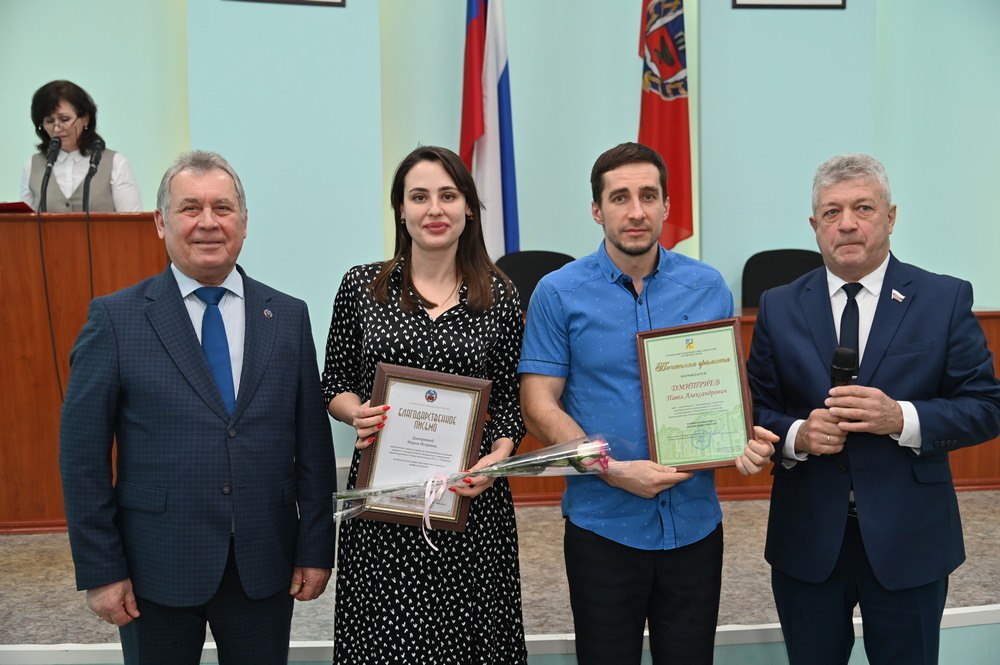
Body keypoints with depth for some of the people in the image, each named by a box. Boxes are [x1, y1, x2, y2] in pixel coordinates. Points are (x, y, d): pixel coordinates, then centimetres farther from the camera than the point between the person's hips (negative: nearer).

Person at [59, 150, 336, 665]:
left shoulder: (288, 317, 3)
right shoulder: (116, 319, -4)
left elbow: (313, 443, 3)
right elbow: (82, 454, -4)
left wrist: (316, 548, 1)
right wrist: (100, 570, -6)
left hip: (265, 566, 2)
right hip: (157, 570, -2)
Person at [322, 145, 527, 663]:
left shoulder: (499, 295, 3)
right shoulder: (362, 286, 3)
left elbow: (510, 400, 7)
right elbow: (334, 385, 9)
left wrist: (497, 456, -11)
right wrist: (356, 412, -12)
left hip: (470, 500, 0)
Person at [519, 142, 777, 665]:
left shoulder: (708, 287, 2)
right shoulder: (558, 293, -6)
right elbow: (539, 407, -7)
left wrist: (744, 439, -12)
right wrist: (616, 472, -19)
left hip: (694, 521, 2)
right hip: (602, 524, -2)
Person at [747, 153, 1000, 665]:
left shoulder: (946, 299, -2)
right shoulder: (779, 307, 2)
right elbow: (755, 410, 3)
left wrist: (902, 419, -21)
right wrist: (796, 435, -18)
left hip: (909, 540, -1)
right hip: (806, 540, 1)